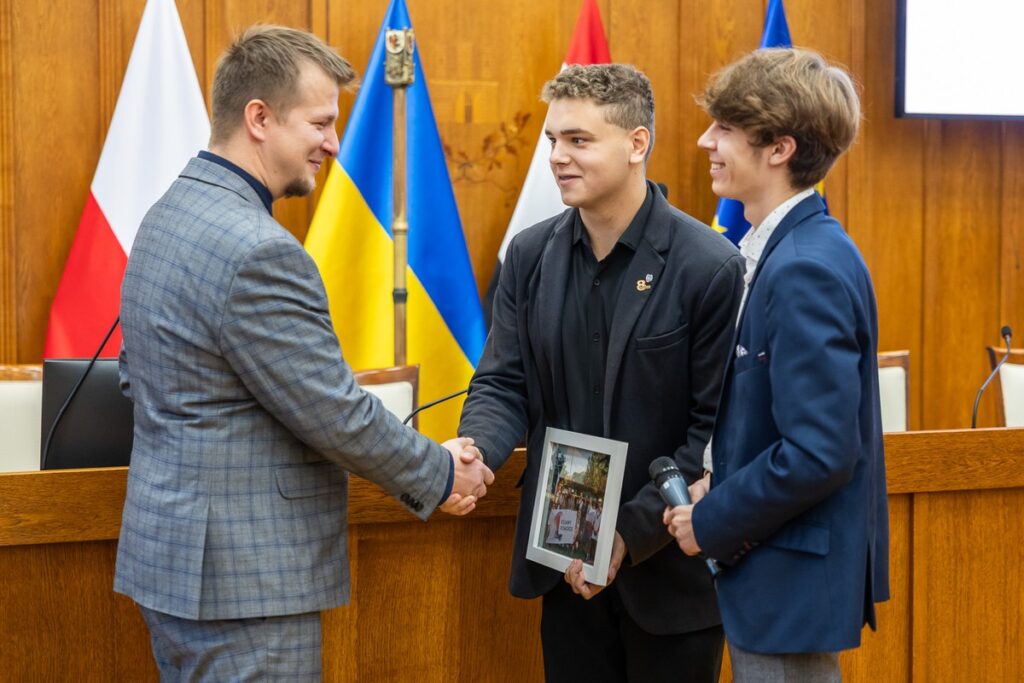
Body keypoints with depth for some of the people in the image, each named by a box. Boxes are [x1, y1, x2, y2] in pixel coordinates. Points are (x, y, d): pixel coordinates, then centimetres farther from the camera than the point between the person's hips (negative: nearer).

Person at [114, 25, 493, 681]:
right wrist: (442, 475, -3)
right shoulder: (258, 251, -22)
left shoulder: (169, 214, 9)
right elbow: (336, 416, -19)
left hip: (170, 553, 10)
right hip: (242, 578, -10)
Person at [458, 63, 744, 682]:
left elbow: (715, 429, -12)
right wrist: (474, 450, -17)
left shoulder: (710, 267, -13)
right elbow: (504, 383, 5)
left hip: (668, 570, -4)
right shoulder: (531, 254, 4)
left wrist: (630, 533, -17)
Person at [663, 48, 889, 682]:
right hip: (774, 574, 9)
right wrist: (719, 487, 4)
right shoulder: (781, 252, 7)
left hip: (795, 580, -9)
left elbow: (819, 453, -25)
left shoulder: (805, 271, -22)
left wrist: (711, 523, -14)